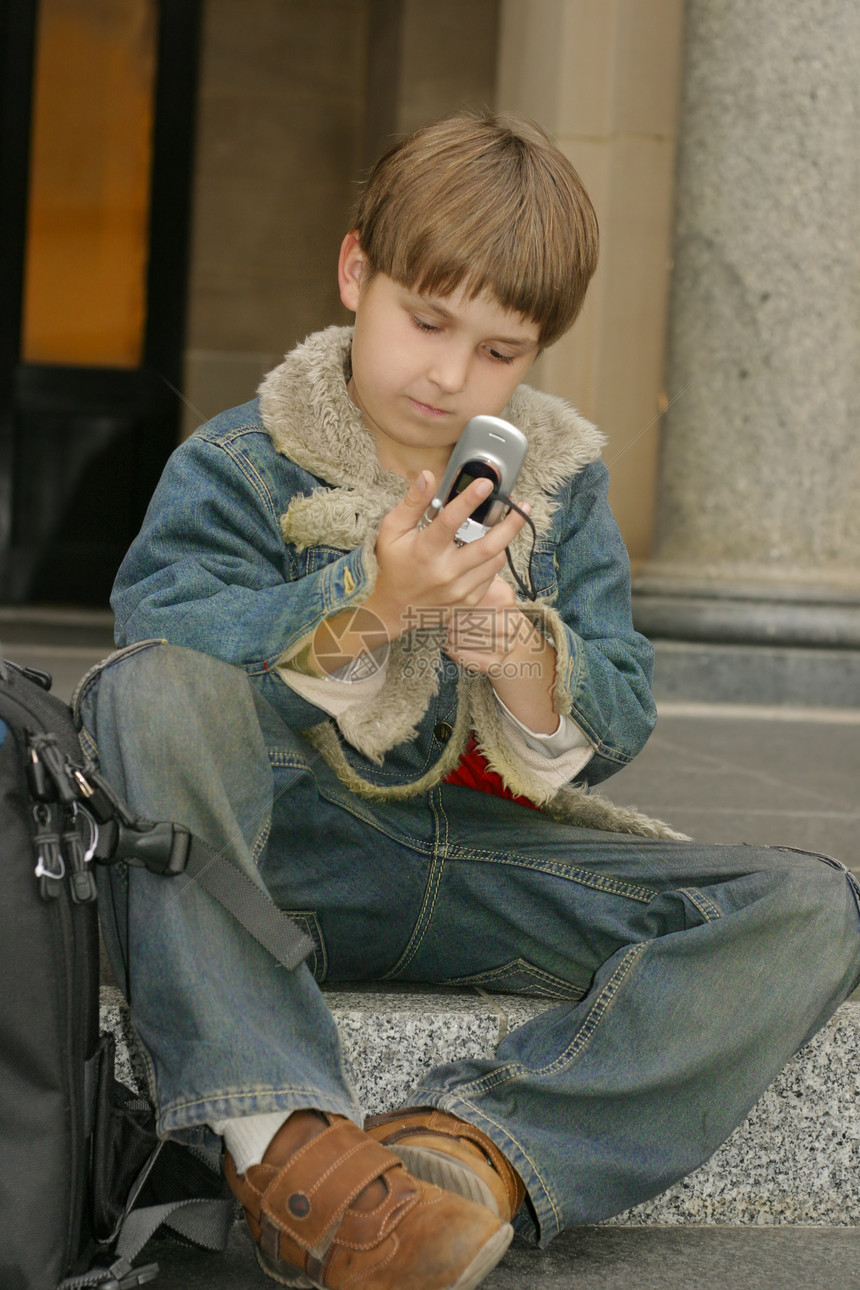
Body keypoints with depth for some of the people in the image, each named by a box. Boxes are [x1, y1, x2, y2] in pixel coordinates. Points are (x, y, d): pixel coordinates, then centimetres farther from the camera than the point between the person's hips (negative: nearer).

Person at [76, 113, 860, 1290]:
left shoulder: (557, 483, 12)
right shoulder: (235, 468, 1)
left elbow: (615, 728, 8)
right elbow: (162, 633, -17)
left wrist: (527, 658, -15)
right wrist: (363, 604, -30)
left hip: (474, 860, 4)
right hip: (278, 850, -3)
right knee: (151, 691, -35)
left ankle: (481, 1143, -37)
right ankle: (278, 1134, -44)